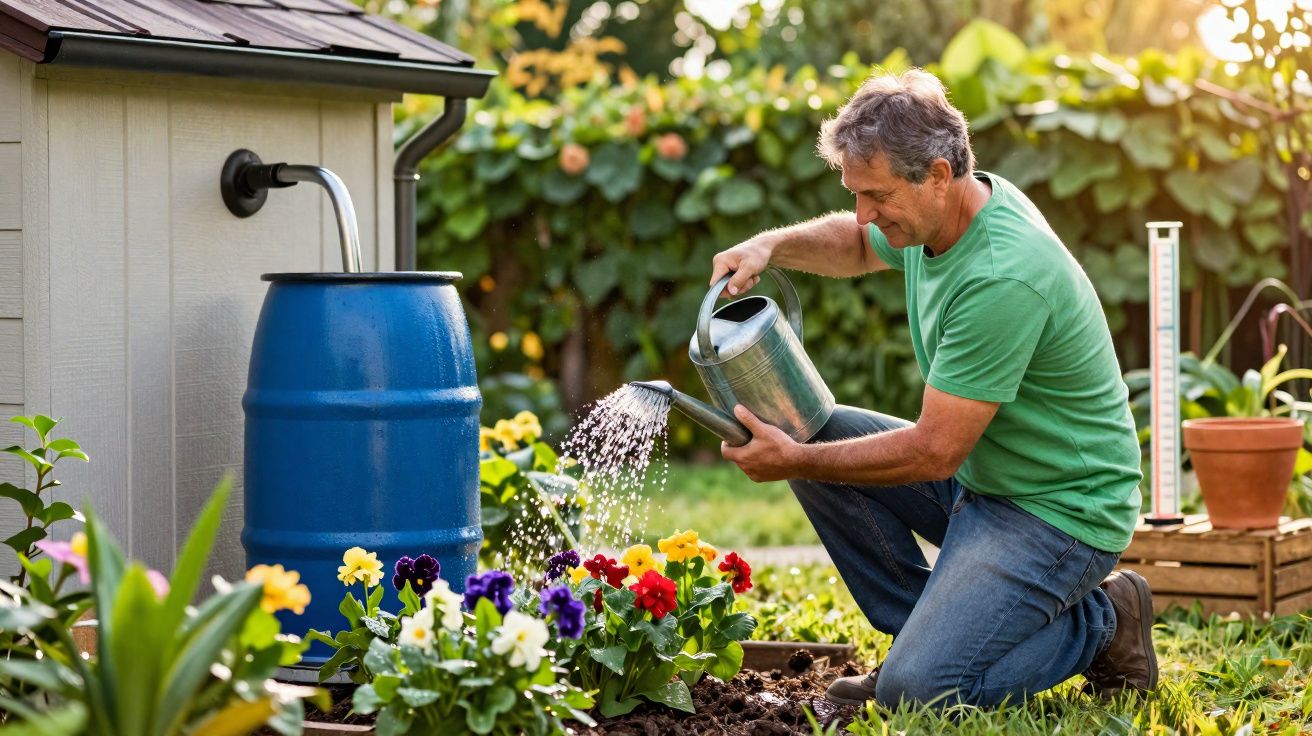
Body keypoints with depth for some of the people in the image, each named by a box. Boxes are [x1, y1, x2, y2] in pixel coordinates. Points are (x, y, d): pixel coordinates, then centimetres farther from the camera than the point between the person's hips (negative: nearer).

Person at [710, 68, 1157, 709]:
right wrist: (769, 245, 3)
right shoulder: (942, 210, -1)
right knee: (819, 431, 0)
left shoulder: (1003, 278, -30)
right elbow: (858, 245, 23)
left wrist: (796, 462, -18)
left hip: (1059, 511, -9)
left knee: (919, 688, -22)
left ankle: (1100, 622, 2)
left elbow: (934, 452, -26)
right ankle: (928, 631, 6)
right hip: (976, 475, 10)